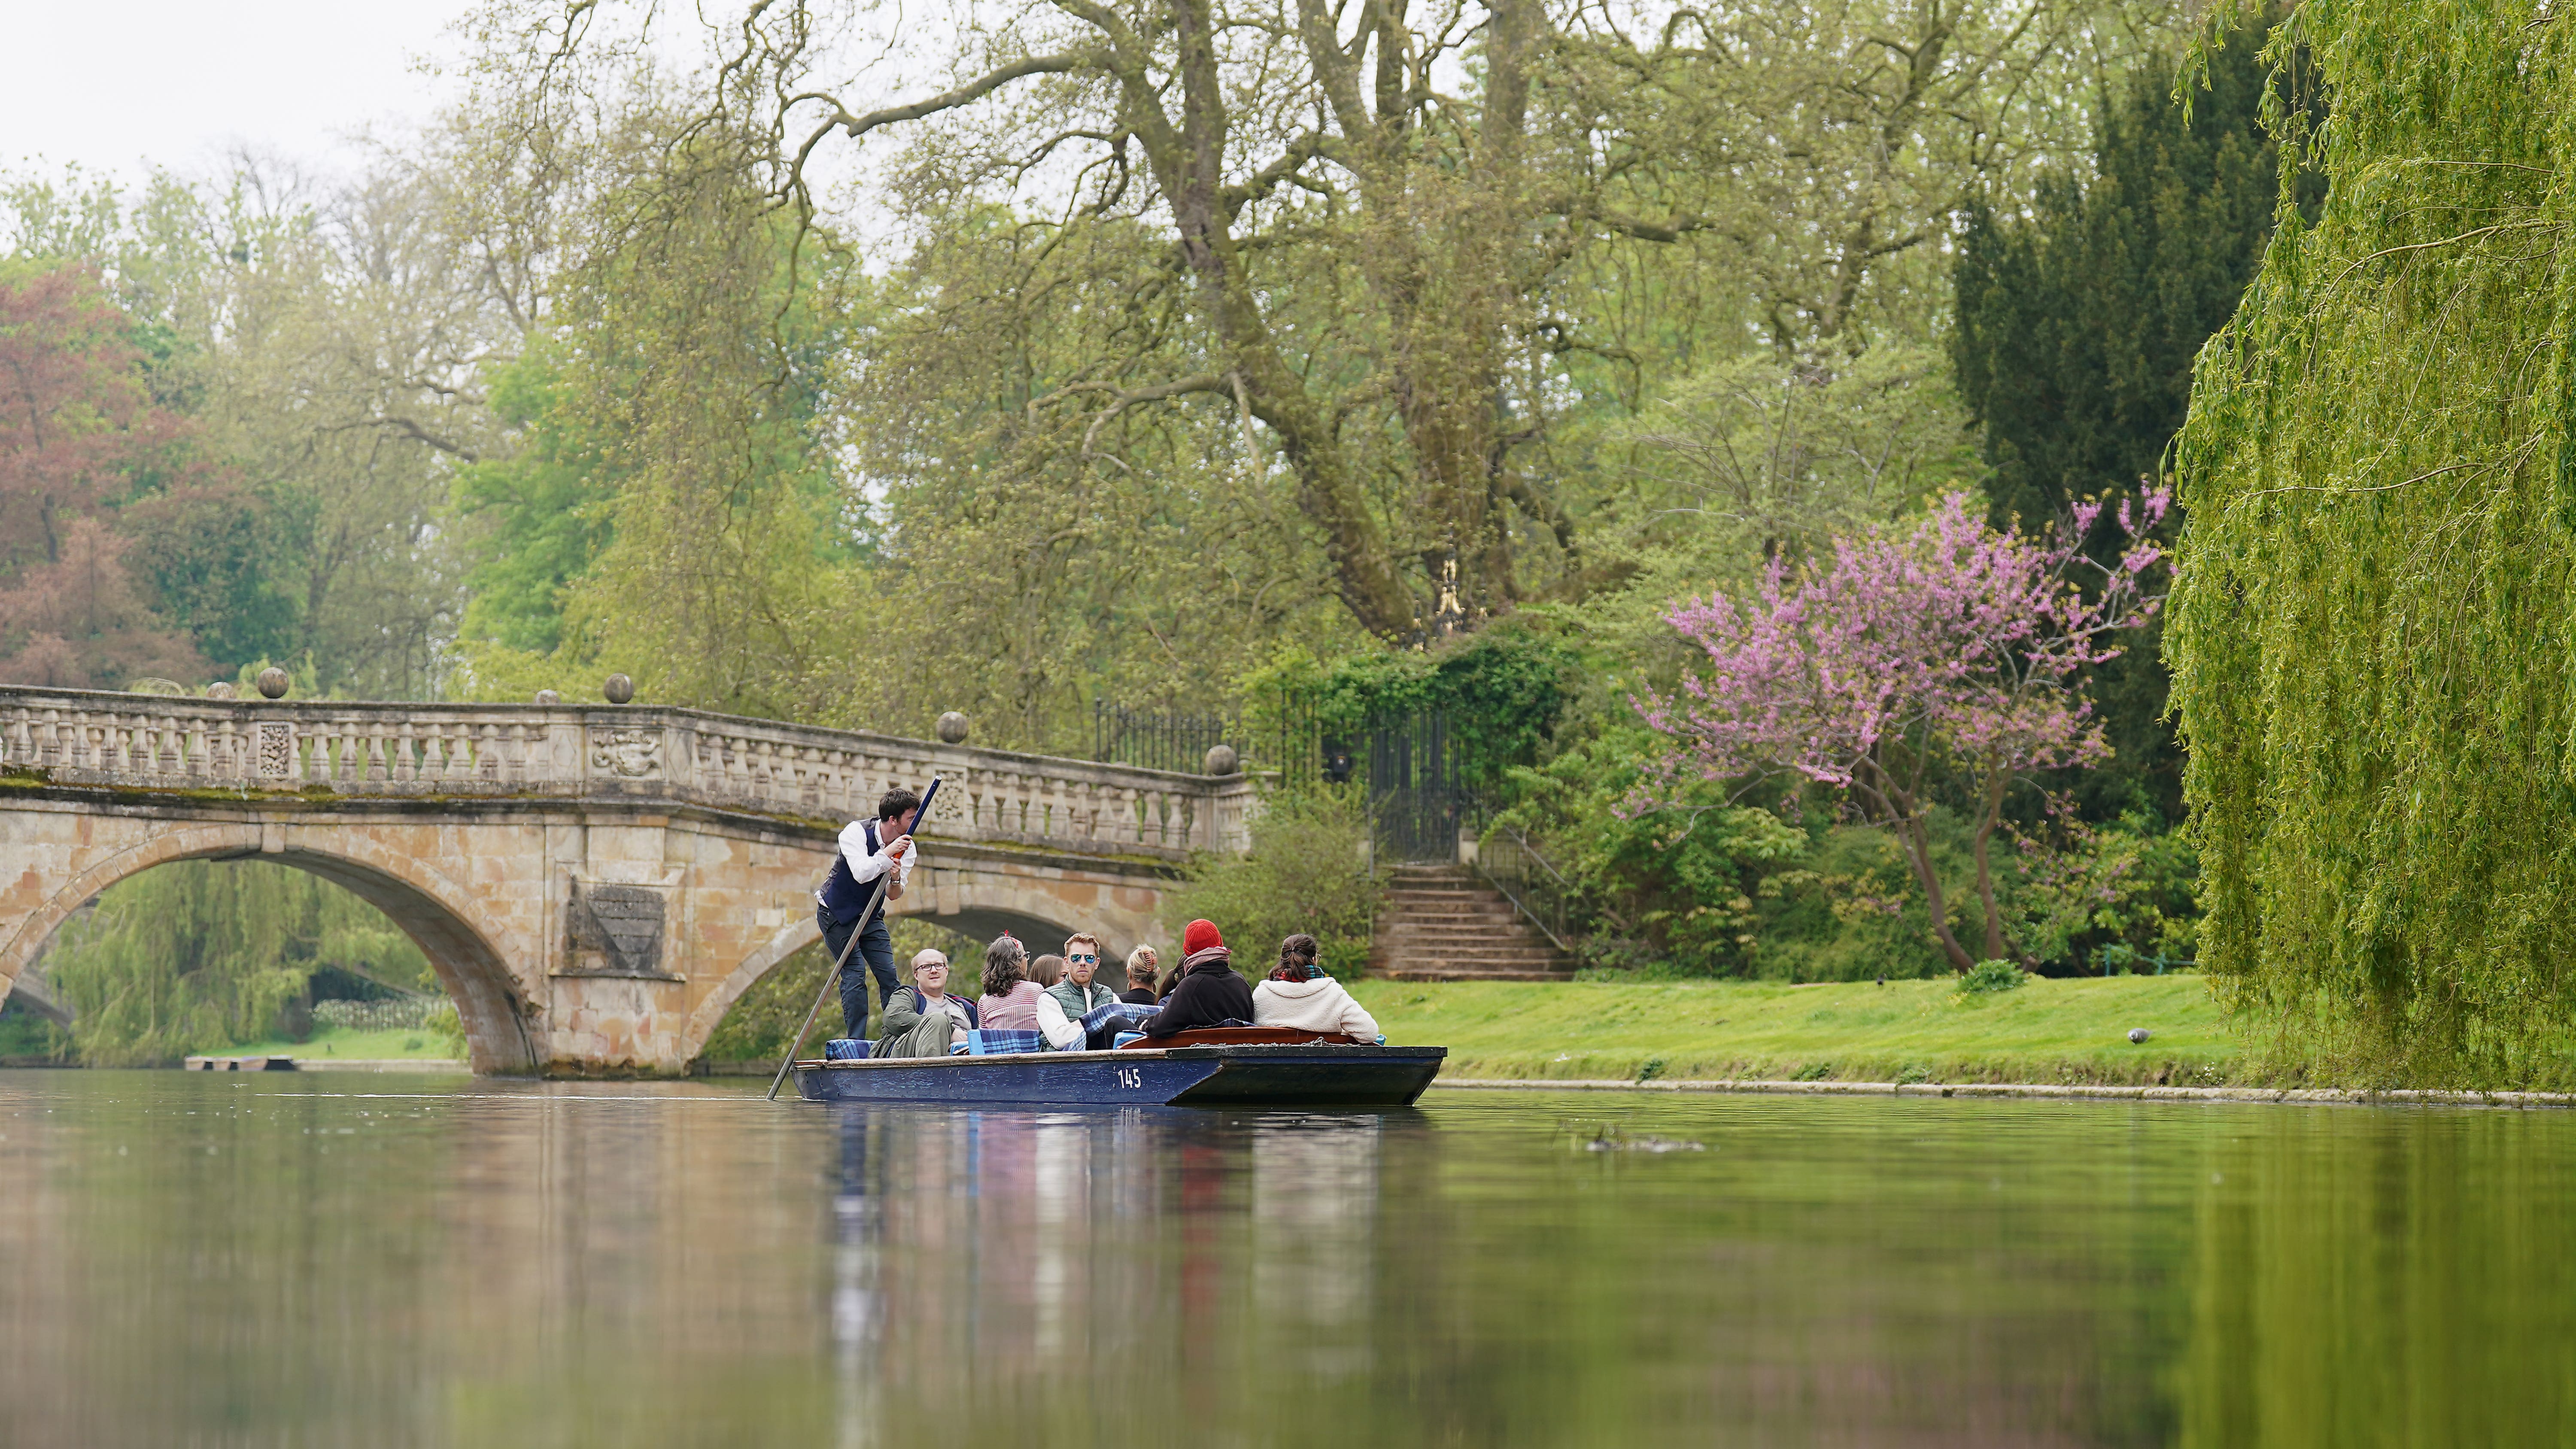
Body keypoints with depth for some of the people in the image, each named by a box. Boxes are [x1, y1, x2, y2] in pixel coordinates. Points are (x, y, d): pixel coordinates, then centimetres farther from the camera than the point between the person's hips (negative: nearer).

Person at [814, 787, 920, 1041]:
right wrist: (887, 853, -39)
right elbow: (861, 873, -36)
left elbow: (894, 896, -8)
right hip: (836, 913, -5)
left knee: (889, 974, -6)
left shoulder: (906, 847, -8)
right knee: (854, 973, -16)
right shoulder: (856, 833, -22)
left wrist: (895, 879, -29)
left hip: (869, 916, 5)